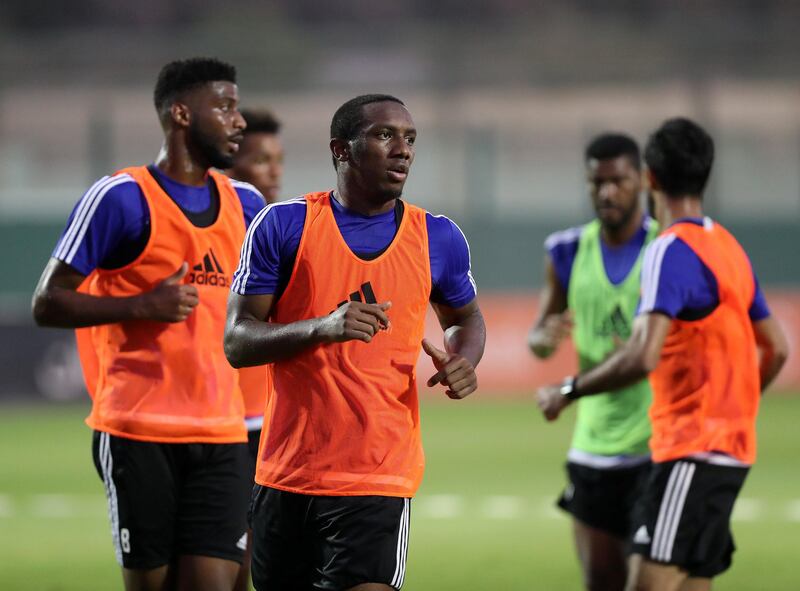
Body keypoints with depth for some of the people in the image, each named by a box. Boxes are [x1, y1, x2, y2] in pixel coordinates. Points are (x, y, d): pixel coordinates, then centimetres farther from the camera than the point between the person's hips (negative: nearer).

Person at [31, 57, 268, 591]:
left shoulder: (246, 205, 13)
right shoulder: (122, 198, -6)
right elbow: (47, 304, -6)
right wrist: (143, 305, -18)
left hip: (222, 432, 5)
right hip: (138, 434, -4)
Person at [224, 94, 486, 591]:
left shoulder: (437, 238, 4)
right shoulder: (284, 225, -2)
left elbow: (465, 316, 24)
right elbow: (237, 342, -6)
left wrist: (462, 360, -1)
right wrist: (322, 327, -23)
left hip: (380, 478, 0)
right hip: (287, 473, 0)